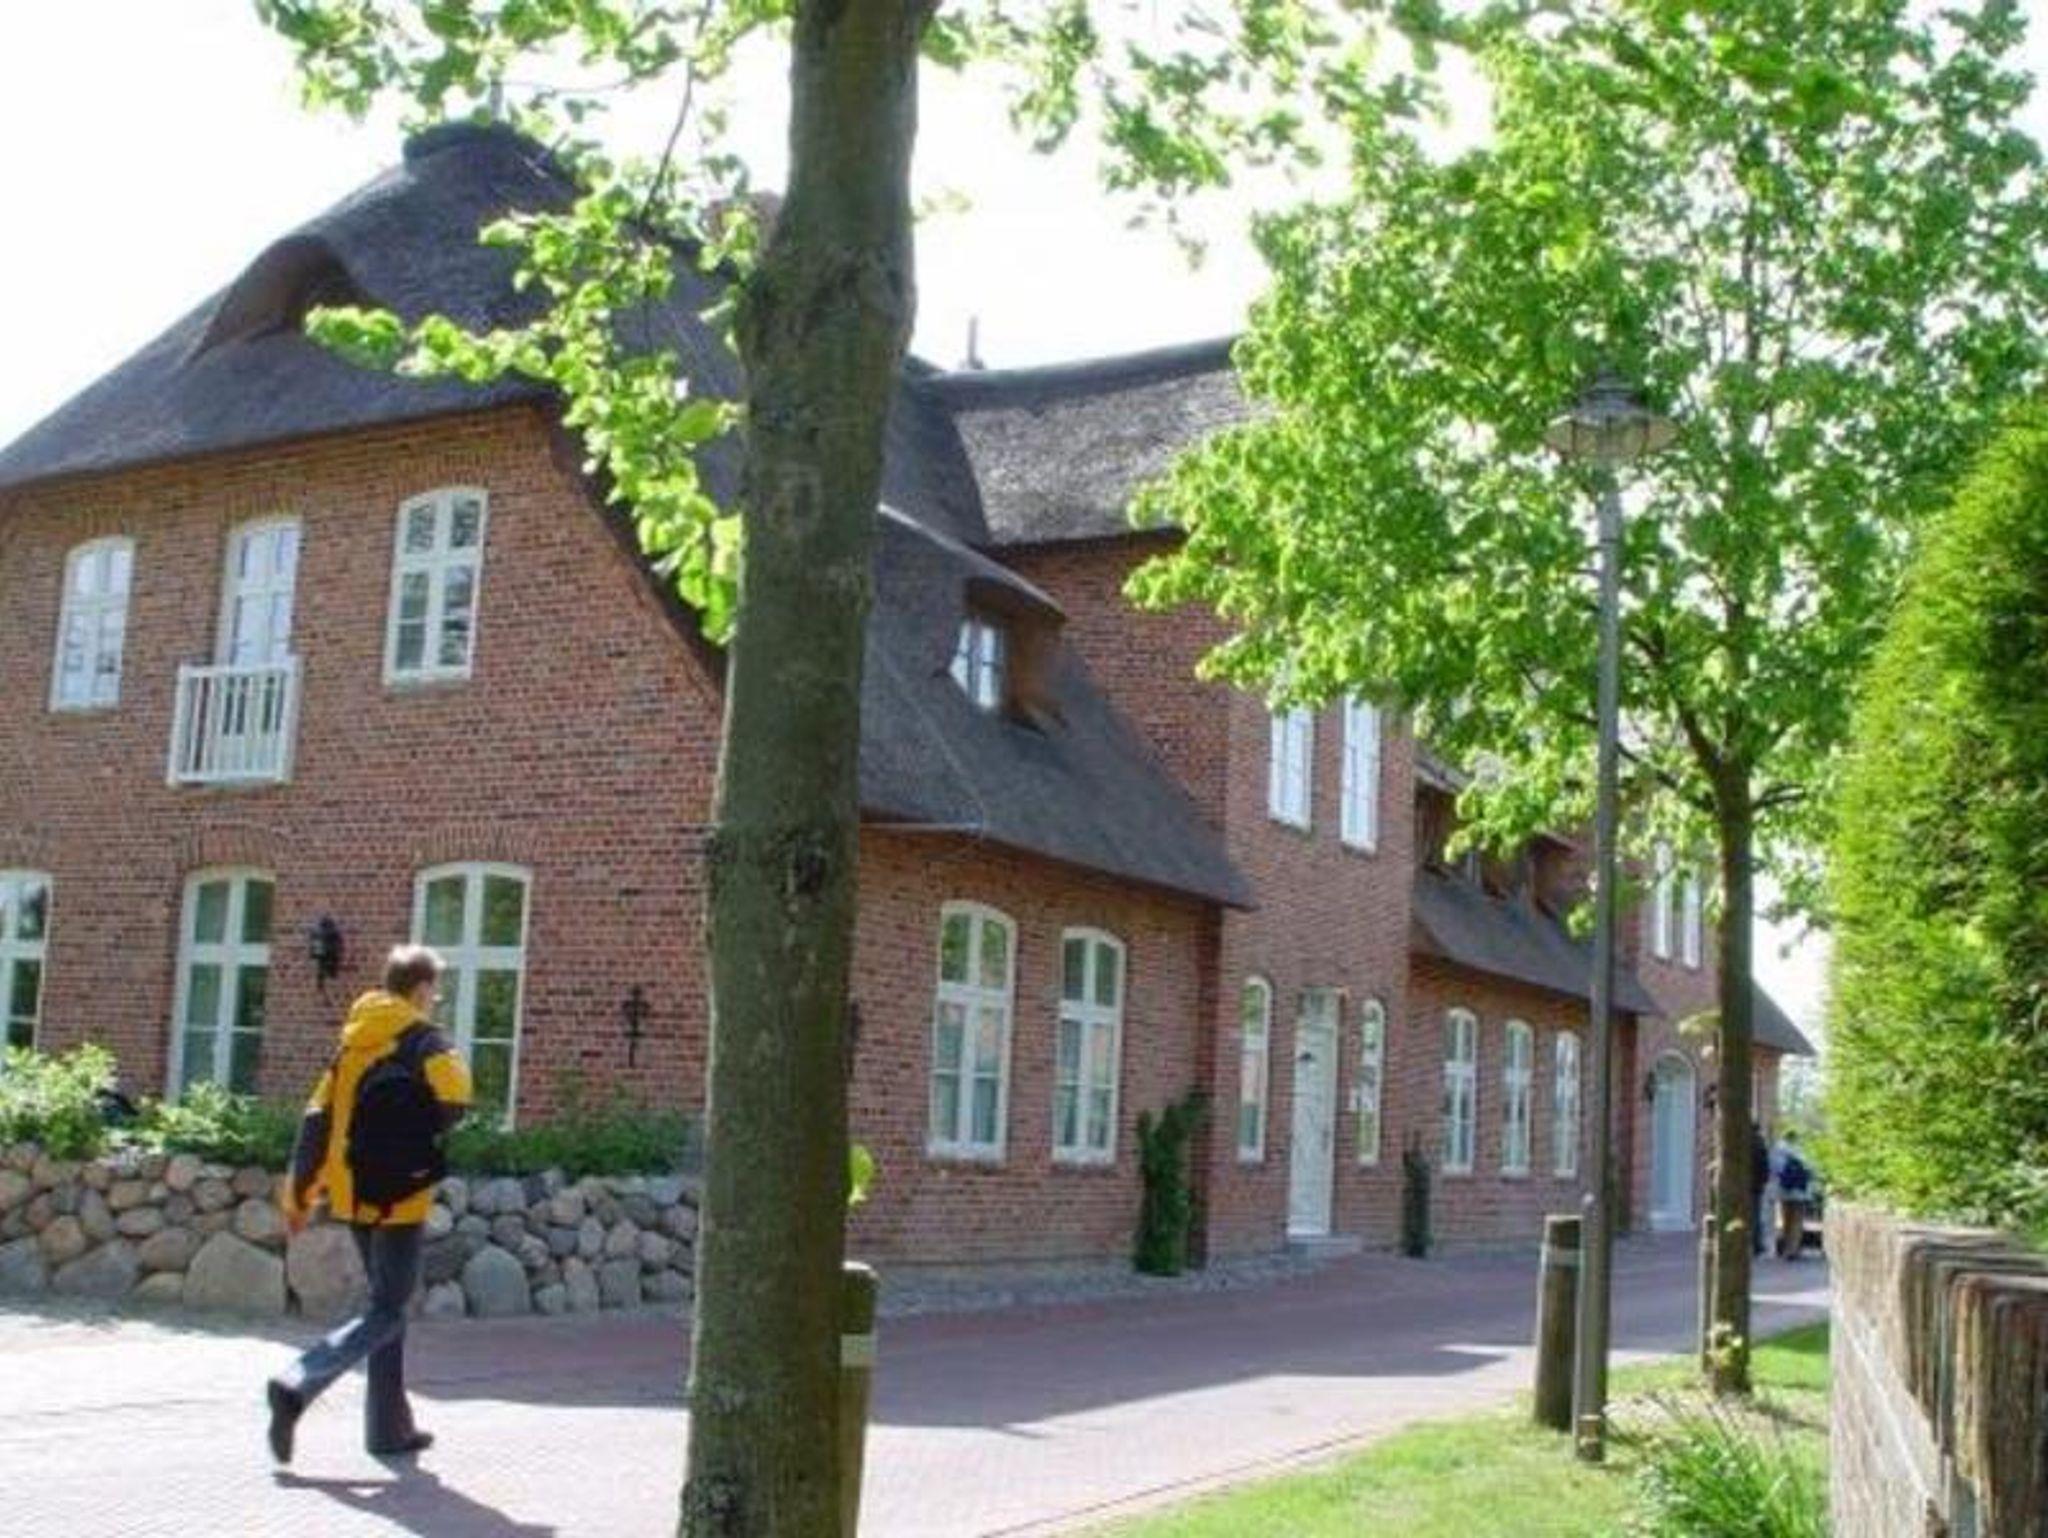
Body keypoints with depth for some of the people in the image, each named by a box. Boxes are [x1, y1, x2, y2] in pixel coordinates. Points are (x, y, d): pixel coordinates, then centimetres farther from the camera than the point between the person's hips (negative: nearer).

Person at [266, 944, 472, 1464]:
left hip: (352, 1193, 7)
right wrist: (425, 1133, -2)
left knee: (386, 1303, 17)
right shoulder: (424, 1041, -8)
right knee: (387, 1312, -1)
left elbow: (316, 1118, 9)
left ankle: (389, 1428, 20)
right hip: (399, 1195, -7)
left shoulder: (352, 1040, 11)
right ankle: (297, 1385, -19)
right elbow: (453, 1099, -24)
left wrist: (299, 1192, 12)